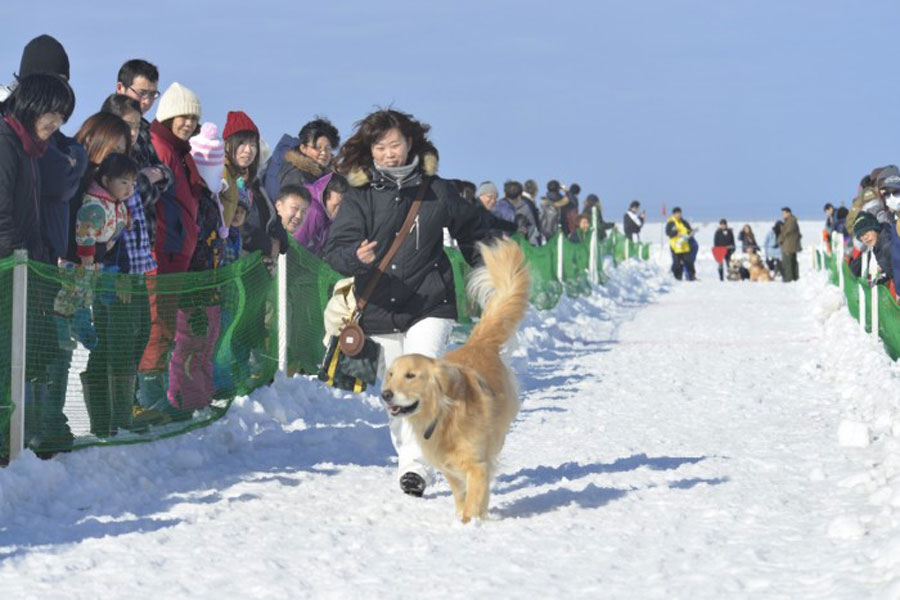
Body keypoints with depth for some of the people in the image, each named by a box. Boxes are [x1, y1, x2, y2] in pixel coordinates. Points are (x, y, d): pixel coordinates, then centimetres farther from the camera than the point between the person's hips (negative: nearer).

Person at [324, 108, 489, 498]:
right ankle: (407, 458, 23)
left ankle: (416, 464, -21)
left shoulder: (435, 189, 4)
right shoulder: (360, 195, 1)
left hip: (430, 306, -1)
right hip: (380, 309, 2)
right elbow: (335, 248, -8)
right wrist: (357, 257, -30)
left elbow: (470, 231, 20)